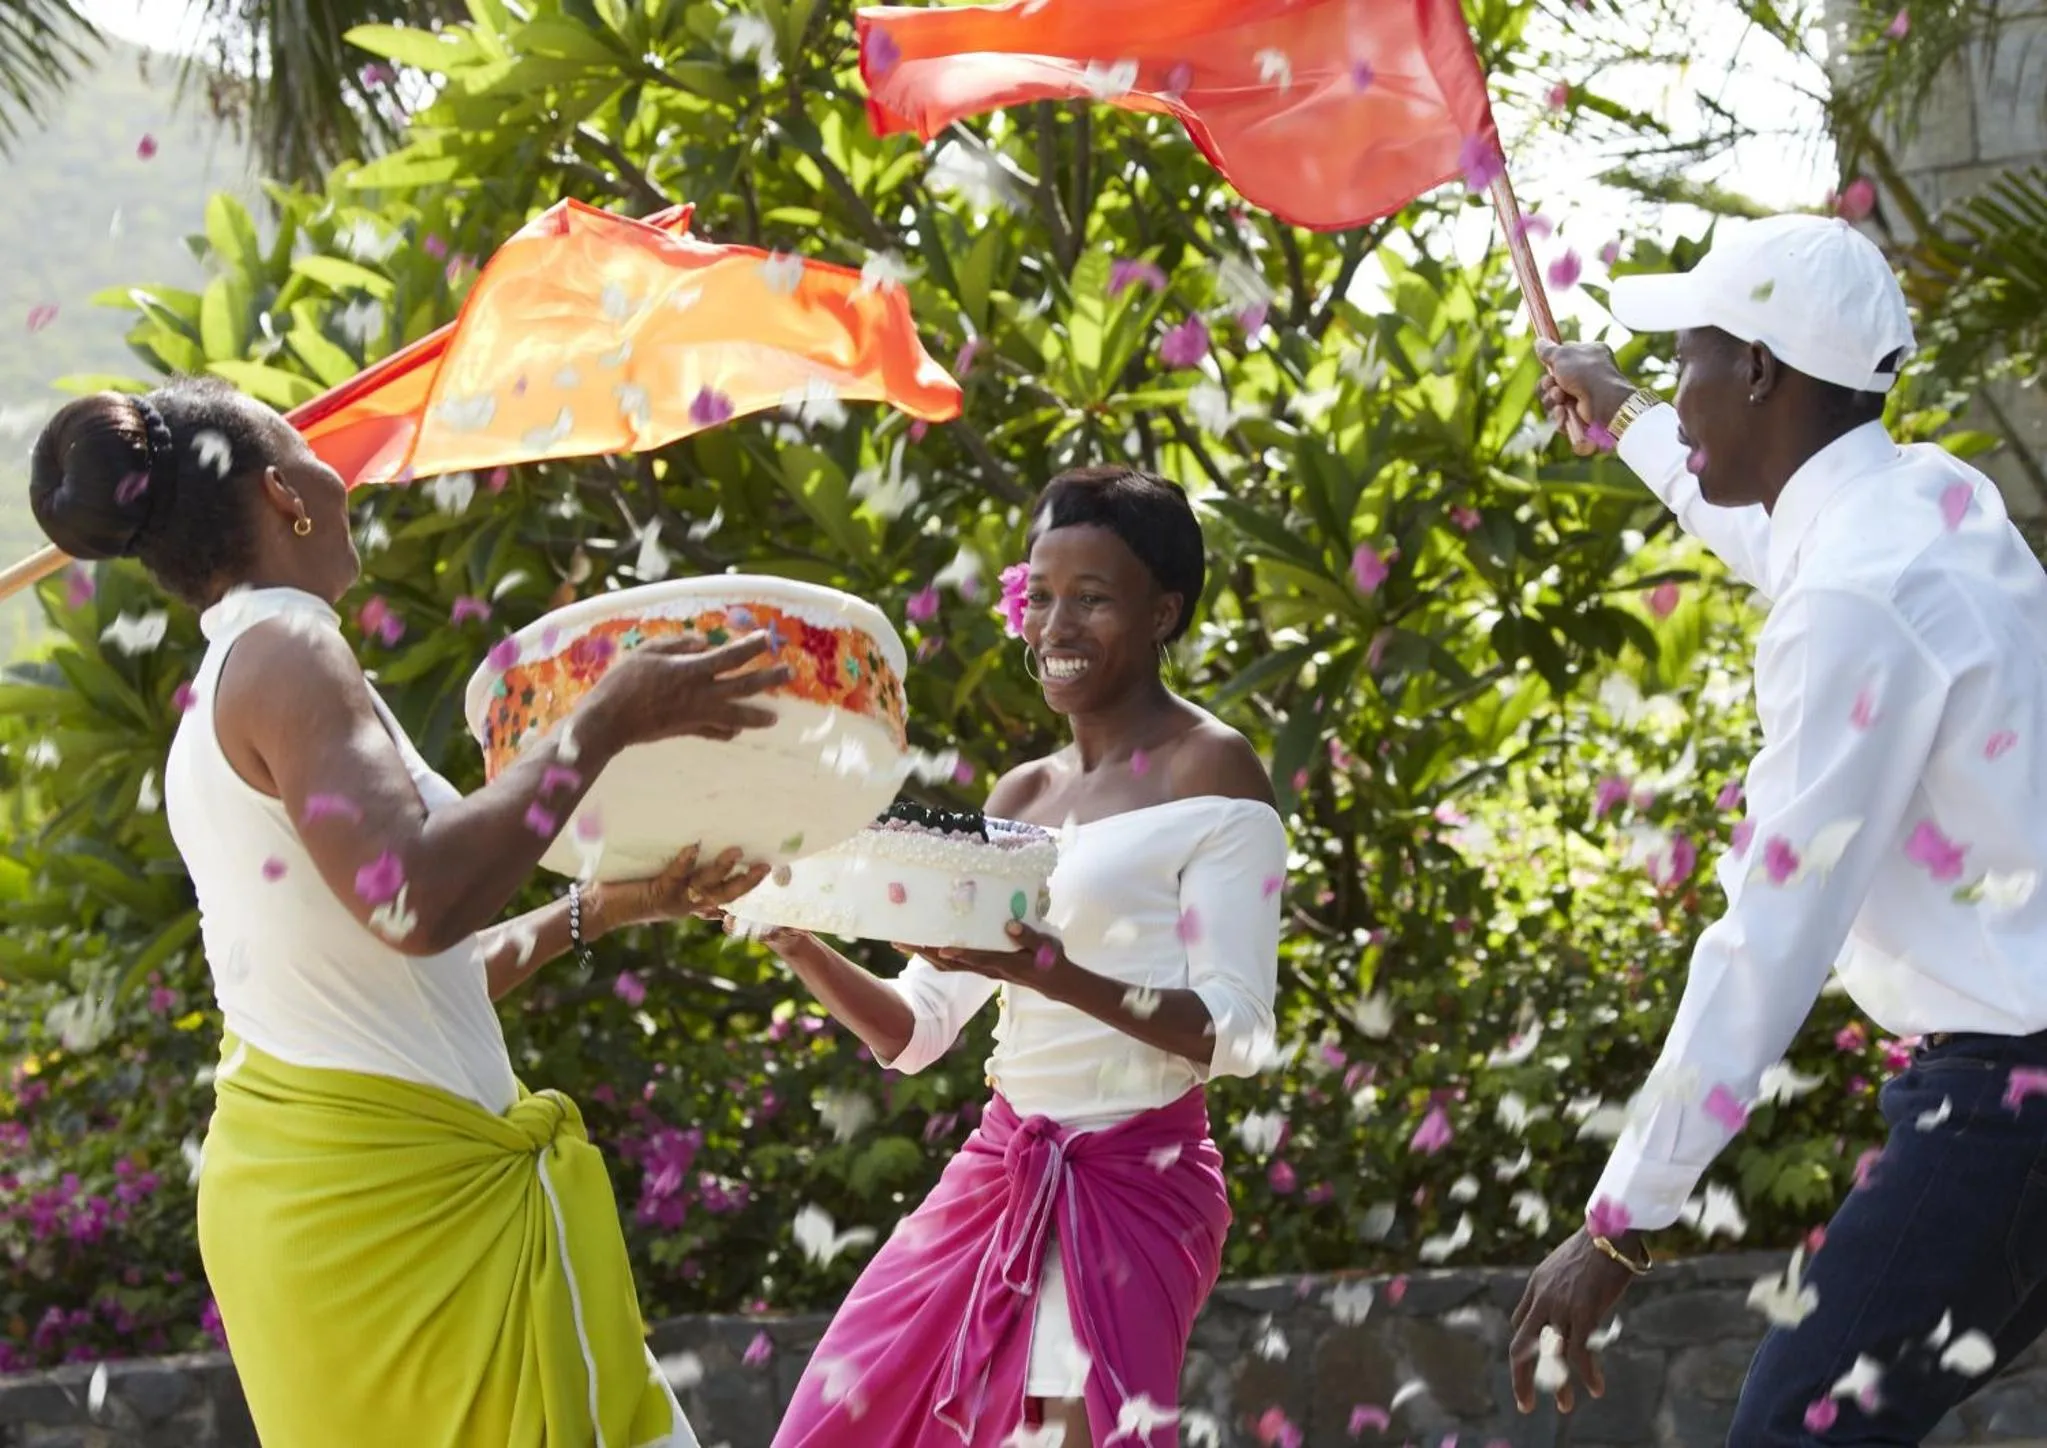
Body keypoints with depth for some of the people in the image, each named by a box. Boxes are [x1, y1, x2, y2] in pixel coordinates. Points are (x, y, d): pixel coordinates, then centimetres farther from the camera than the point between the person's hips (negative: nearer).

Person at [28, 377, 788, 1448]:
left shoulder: (219, 705, 17)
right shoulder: (285, 652, -11)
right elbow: (415, 900, -27)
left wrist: (607, 907, 23)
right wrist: (604, 723, -19)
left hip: (286, 1186, 10)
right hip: (383, 1187, -10)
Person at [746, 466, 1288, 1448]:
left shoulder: (1211, 771, -6)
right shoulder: (1022, 797, 13)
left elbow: (1239, 1031, -14)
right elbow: (915, 1031, 14)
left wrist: (1057, 976, -27)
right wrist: (800, 943, -4)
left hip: (1134, 1179, -7)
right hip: (998, 1170, 7)